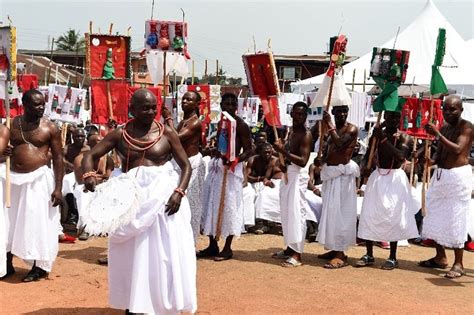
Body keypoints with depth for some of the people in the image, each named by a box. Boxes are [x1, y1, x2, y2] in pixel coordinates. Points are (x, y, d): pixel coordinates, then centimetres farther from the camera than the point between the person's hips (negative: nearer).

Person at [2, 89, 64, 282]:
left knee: (39, 222, 0)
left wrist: (58, 188, -10)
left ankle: (39, 267, 12)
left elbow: (58, 158, -4)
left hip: (39, 179, -4)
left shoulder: (50, 128, -3)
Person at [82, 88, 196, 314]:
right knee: (132, 254, 11)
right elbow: (91, 155, 0)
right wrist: (88, 175, -22)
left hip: (163, 194, -2)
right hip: (132, 197, 2)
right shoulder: (120, 134, 2)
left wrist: (179, 192, -18)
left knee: (166, 251, 0)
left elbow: (186, 166, -2)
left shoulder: (167, 133, -2)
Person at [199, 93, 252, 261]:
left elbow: (248, 150, -12)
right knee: (211, 203, 10)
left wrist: (234, 161, -27)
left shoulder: (241, 125, -8)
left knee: (229, 205, -2)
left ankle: (227, 248, 8)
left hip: (231, 168, -8)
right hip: (216, 165, 8)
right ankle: (212, 245, 21)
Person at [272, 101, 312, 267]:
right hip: (288, 173, 9)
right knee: (286, 212, 14)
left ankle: (297, 254, -7)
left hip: (298, 175, -9)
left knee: (296, 212, -9)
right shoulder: (290, 131, 14)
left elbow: (303, 160, -22)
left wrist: (283, 151, -25)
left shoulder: (306, 135, -12)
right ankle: (290, 248, 24)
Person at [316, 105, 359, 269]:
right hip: (330, 173, 8)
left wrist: (330, 126, -24)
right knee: (330, 211, 11)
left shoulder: (351, 129, -9)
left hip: (343, 174, -8)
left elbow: (340, 144, -25)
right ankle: (335, 249, 21)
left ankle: (341, 255, -6)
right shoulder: (332, 128, 15)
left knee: (339, 212, -9)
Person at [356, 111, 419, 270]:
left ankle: (393, 258, 12)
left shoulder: (403, 137, -5)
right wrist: (364, 167, -15)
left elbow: (400, 156, -22)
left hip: (395, 179, -3)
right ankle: (369, 255, 13)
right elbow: (368, 155, 6)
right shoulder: (377, 134, 4)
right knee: (369, 215, 1)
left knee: (393, 216, 0)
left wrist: (384, 139, -25)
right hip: (378, 177, 3)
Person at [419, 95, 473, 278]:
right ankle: (440, 257, 25)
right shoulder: (443, 128, 13)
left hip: (458, 176, -8)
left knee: (455, 219, -6)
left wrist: (437, 134, -26)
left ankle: (458, 264, 2)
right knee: (436, 216, 12)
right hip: (440, 174, 8)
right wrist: (432, 161, -6)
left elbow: (458, 149, -23)